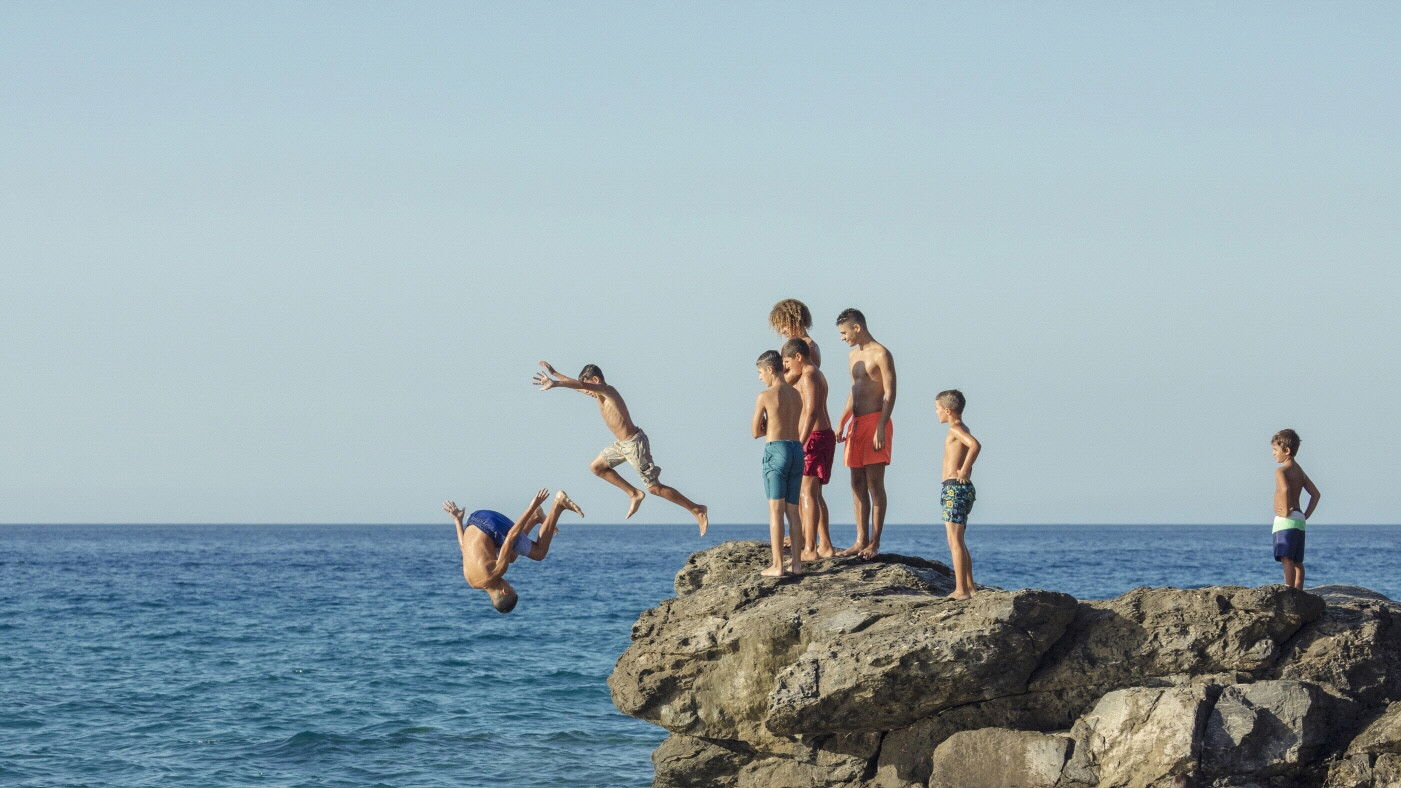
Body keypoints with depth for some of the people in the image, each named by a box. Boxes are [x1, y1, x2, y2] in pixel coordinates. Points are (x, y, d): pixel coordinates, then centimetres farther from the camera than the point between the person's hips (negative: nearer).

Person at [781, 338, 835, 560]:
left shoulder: (809, 376, -13)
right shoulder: (817, 374, 18)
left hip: (814, 438, -10)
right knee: (814, 494, 17)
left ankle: (810, 550, -14)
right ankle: (825, 546, 19)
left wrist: (800, 442, -27)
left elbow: (811, 412, -24)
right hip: (825, 436, 10)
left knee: (808, 494, -11)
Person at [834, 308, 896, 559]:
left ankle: (875, 542, -6)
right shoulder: (853, 356, 18)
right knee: (857, 484, 6)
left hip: (875, 422, -8)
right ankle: (861, 541, 8)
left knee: (874, 483, -7)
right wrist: (841, 423, 18)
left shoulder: (881, 355, -9)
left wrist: (881, 428, -20)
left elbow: (889, 393, -13)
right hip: (856, 423, 8)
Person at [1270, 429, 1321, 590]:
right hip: (1299, 521, 9)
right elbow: (1315, 494, 21)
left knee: (1286, 559, -17)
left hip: (1286, 521, -9)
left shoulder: (1281, 470, -9)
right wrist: (1306, 515, 16)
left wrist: (1286, 512, -21)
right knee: (1297, 562, 12)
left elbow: (1285, 489, -30)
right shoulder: (1299, 471, 18)